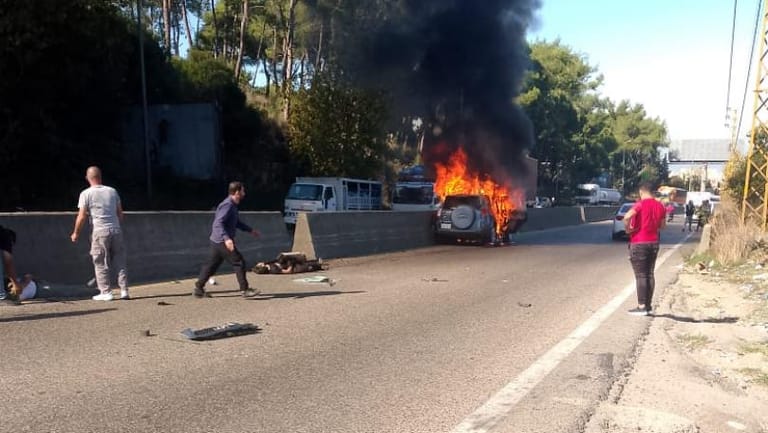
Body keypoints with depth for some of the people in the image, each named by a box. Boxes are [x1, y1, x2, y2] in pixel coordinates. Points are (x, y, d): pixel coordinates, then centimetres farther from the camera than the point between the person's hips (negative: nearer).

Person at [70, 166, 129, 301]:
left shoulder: (86, 194, -2)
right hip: (116, 230, 3)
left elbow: (81, 217, -4)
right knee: (120, 261, 8)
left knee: (101, 264, 5)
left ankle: (106, 292, 6)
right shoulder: (112, 191, 10)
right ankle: (124, 290, 7)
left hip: (99, 231, -3)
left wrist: (76, 233, 7)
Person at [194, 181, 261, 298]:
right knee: (239, 262, -5)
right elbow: (218, 223, -26)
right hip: (222, 241, -10)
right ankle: (244, 290, 0)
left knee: (211, 265, 13)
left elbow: (237, 222, 29)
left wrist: (251, 230, 30)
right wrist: (226, 238, -36)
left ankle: (198, 289, 18)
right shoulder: (227, 205, -18)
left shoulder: (232, 205, 15)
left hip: (217, 241, 10)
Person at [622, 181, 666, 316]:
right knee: (650, 274, 11)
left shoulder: (640, 204, -12)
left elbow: (627, 216, -29)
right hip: (654, 242, 6)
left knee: (640, 276, -3)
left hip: (639, 243, -6)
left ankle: (641, 307, -2)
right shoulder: (660, 206, 6)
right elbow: (663, 225, 16)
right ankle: (648, 305, 16)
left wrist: (627, 226, -12)